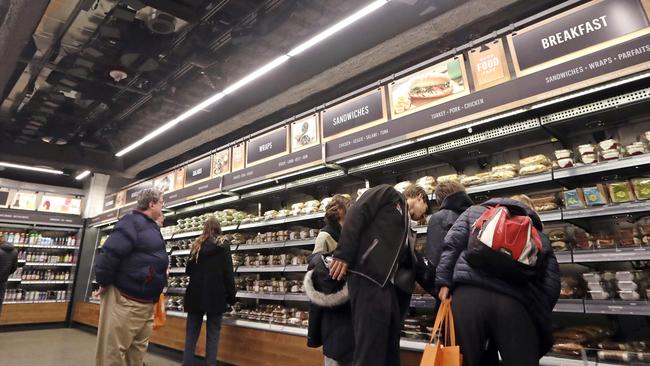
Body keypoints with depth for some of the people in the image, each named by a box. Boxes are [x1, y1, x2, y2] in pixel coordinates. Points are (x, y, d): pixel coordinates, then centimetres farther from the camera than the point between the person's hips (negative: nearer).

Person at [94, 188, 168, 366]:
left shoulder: (152, 227, 15)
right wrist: (104, 282, -15)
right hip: (125, 299, -9)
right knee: (113, 351, 2)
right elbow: (109, 253, -23)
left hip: (147, 301, 10)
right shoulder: (132, 222, -16)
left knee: (138, 350, 17)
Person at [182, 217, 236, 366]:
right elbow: (228, 272, -8)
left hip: (195, 294, 3)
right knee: (212, 334, 5)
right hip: (216, 295, -3)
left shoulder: (197, 244, 7)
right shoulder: (223, 244, -4)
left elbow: (188, 270, 16)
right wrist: (231, 296, -1)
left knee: (191, 333, 11)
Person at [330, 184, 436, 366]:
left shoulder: (408, 233, 30)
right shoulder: (388, 194, 8)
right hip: (368, 278, -9)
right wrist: (343, 254, -18)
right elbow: (356, 214, -7)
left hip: (391, 287, 9)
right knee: (370, 349, -9)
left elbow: (418, 268, 30)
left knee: (390, 350, 10)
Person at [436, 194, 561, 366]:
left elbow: (452, 243, 11)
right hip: (516, 301, 1)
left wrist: (444, 281, 7)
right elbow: (551, 286, 17)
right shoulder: (539, 235, 28)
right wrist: (540, 322, 21)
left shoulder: (474, 211, 27)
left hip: (469, 293, -1)